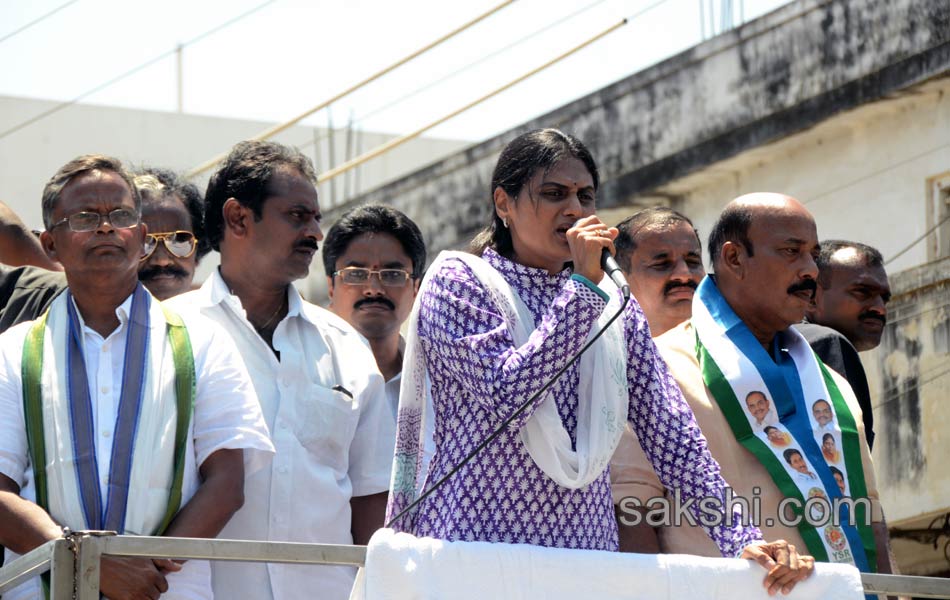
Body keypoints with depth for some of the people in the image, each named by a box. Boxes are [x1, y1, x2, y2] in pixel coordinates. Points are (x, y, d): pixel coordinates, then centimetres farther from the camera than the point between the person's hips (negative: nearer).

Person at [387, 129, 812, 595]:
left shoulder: (615, 307, 13)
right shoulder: (458, 281, 0)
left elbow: (672, 436, 7)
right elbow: (505, 393, -16)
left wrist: (740, 539, -4)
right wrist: (582, 285, -13)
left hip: (590, 554, 4)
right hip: (477, 545, -4)